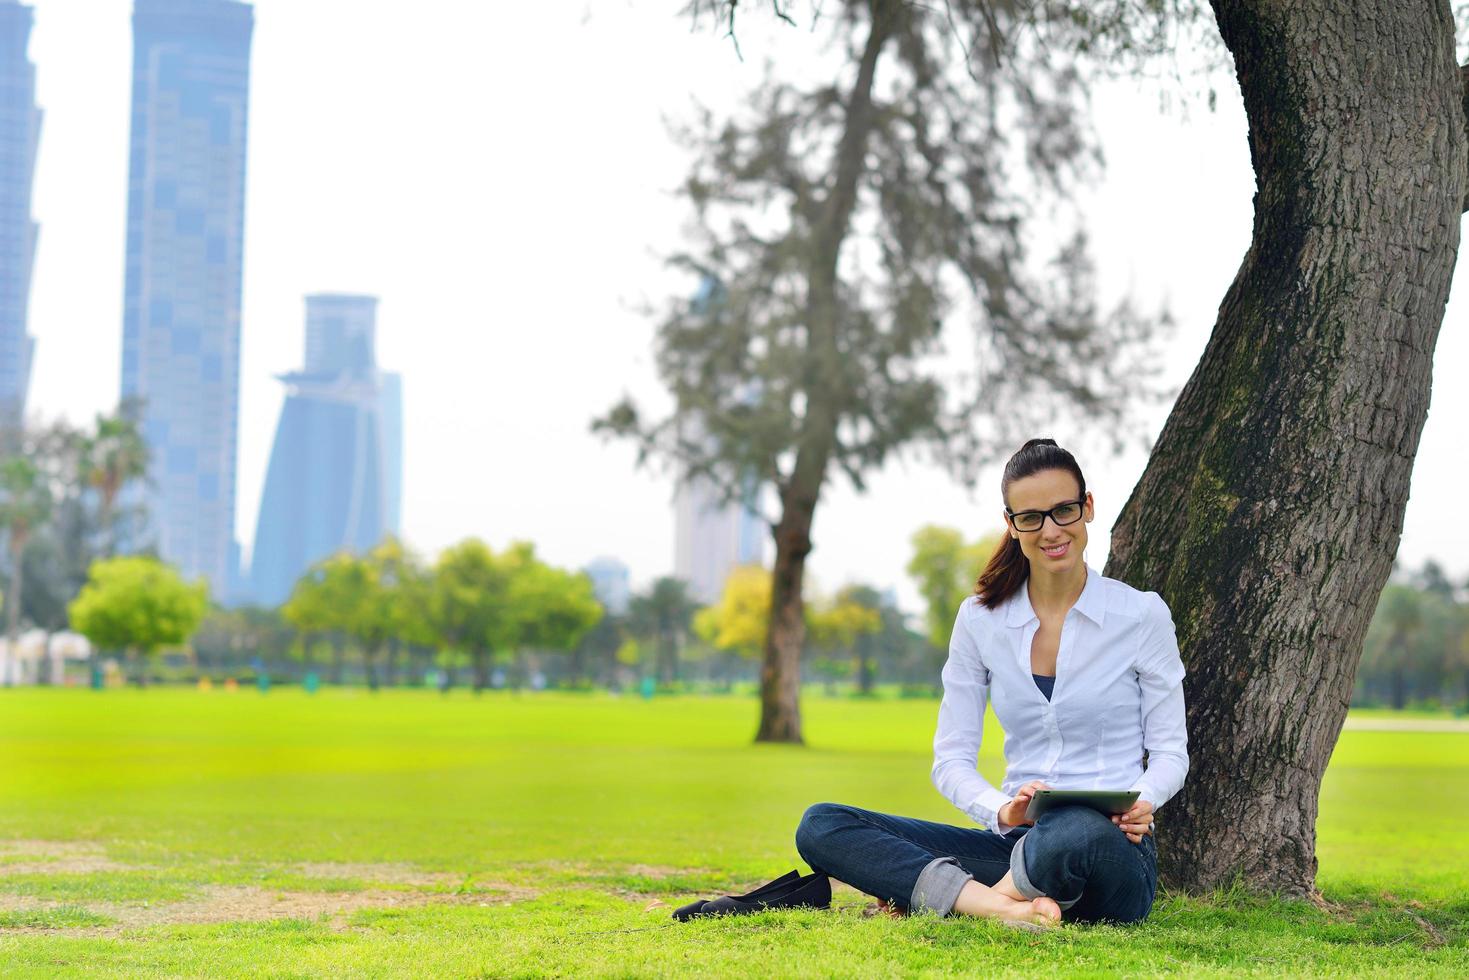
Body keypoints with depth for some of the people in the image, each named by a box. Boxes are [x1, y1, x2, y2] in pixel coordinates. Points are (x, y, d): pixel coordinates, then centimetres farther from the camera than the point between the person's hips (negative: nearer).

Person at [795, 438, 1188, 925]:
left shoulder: (1142, 614, 2)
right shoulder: (980, 620, 8)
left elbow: (1170, 751, 5)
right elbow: (952, 758, 6)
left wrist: (1140, 803, -18)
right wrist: (1003, 811, -16)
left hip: (1113, 851, -4)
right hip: (1017, 842, 4)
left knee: (1080, 833, -44)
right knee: (821, 826, -15)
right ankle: (998, 906, -32)